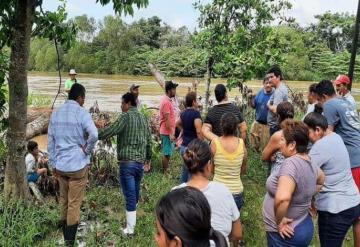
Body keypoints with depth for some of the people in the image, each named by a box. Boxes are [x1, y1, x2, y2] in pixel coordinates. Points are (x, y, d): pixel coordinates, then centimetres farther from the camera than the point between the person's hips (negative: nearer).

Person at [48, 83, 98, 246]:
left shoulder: (55, 113, 7)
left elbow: (50, 142, 10)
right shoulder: (81, 112, -12)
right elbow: (94, 134, -29)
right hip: (78, 165, -6)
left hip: (60, 165, 6)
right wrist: (87, 149, -12)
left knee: (63, 201, 18)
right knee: (74, 204, 3)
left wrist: (53, 164, 15)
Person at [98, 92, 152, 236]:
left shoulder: (126, 117, -9)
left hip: (127, 162, -7)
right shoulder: (143, 118, 12)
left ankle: (130, 229, 2)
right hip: (140, 161, 7)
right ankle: (133, 212, 41)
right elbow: (149, 139, 17)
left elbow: (111, 130, -18)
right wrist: (148, 157, 27)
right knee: (135, 191, 23)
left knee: (130, 195, -3)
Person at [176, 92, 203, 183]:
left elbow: (177, 123, 28)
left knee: (185, 169, 19)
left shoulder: (184, 113, 8)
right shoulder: (196, 113, -17)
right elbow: (199, 131, -24)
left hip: (184, 146, 8)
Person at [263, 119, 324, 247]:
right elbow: (321, 179, 23)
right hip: (302, 227, 8)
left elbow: (282, 198, -41)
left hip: (286, 234, -8)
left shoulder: (291, 163, -27)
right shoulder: (309, 162, 0)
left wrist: (279, 221, -25)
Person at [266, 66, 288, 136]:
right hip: (274, 125, 10)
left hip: (276, 126, -10)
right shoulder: (281, 87, 13)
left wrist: (268, 105, -10)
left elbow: (275, 110, -27)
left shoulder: (279, 91, -18)